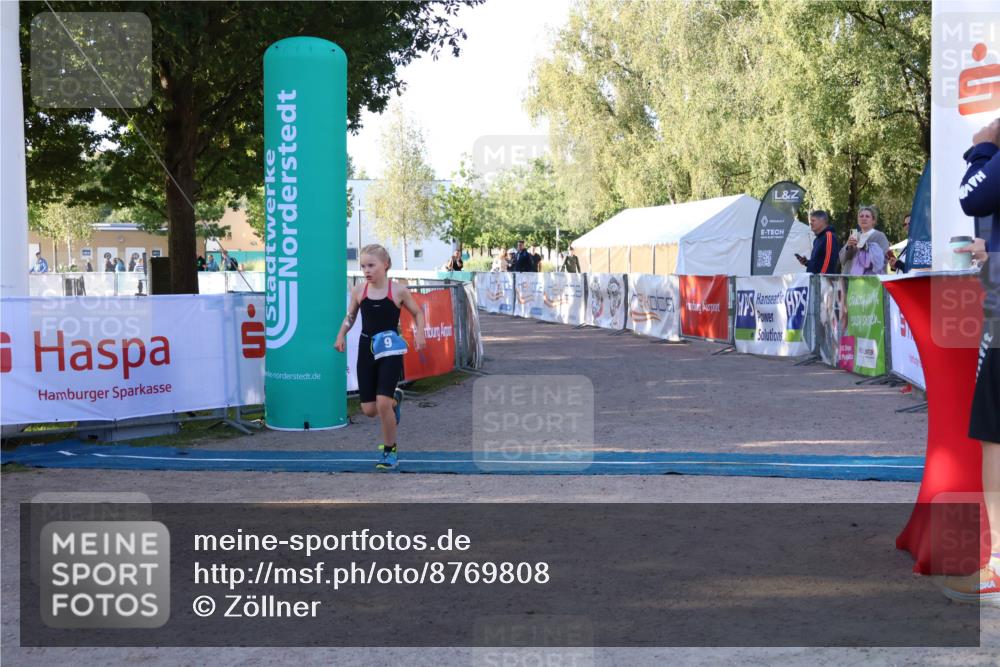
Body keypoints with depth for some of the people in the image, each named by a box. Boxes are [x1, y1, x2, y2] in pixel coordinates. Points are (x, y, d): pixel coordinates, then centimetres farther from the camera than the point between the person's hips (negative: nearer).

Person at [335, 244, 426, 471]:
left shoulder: (398, 290, -7)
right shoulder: (358, 291, -1)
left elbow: (418, 312, 6)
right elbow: (350, 316, 13)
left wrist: (419, 333, -10)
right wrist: (341, 335, -3)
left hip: (390, 351, -3)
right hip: (366, 350, 3)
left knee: (383, 403, -15)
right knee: (369, 409, 5)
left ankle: (389, 450, 6)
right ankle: (394, 400, 41)